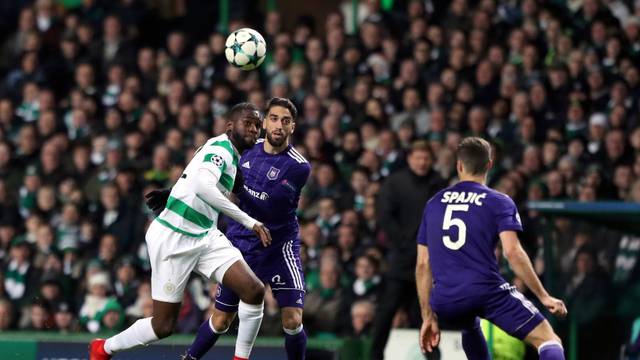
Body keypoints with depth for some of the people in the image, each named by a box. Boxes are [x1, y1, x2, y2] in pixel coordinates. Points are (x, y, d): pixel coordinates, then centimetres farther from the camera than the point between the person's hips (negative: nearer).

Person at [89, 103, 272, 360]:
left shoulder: (233, 155, 13)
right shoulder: (221, 146, -17)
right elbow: (203, 186, -35)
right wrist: (250, 222, -35)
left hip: (205, 237, 9)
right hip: (173, 239, -9)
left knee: (254, 291, -12)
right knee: (163, 325, -1)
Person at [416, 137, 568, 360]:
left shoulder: (434, 204, 18)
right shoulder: (499, 202, 5)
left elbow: (423, 264, 16)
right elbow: (513, 253, -9)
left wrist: (428, 316, 20)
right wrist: (544, 297, -5)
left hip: (445, 301, 4)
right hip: (488, 291, -4)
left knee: (470, 328, 40)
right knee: (549, 341, -5)